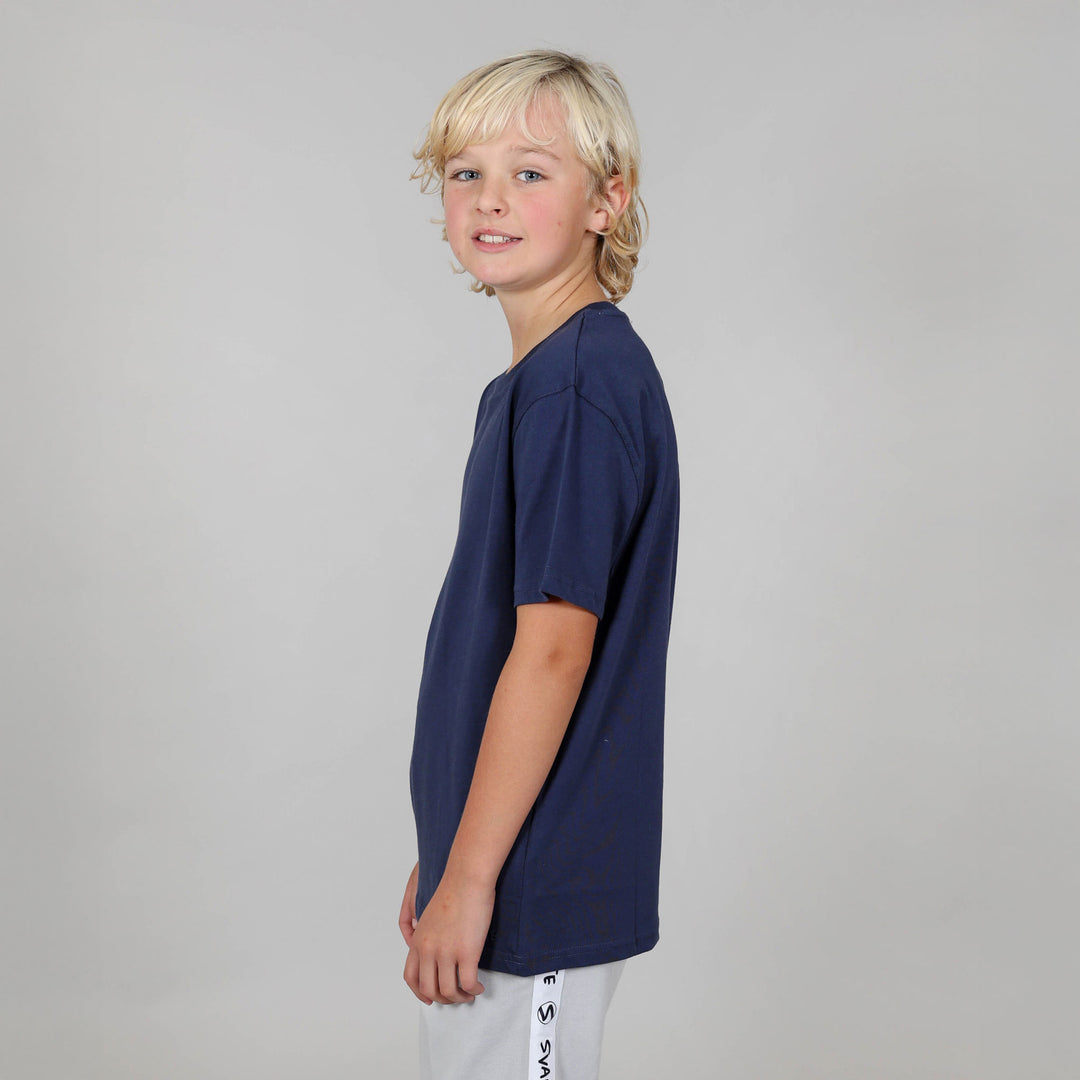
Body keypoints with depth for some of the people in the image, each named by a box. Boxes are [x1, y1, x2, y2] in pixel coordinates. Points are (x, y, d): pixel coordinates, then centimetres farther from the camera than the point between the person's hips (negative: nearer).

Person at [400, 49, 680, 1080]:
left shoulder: (581, 384, -19)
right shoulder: (529, 382, 10)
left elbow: (554, 648, -22)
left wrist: (469, 880, -18)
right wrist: (440, 857, 16)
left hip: (538, 886, -9)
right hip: (500, 866, 9)